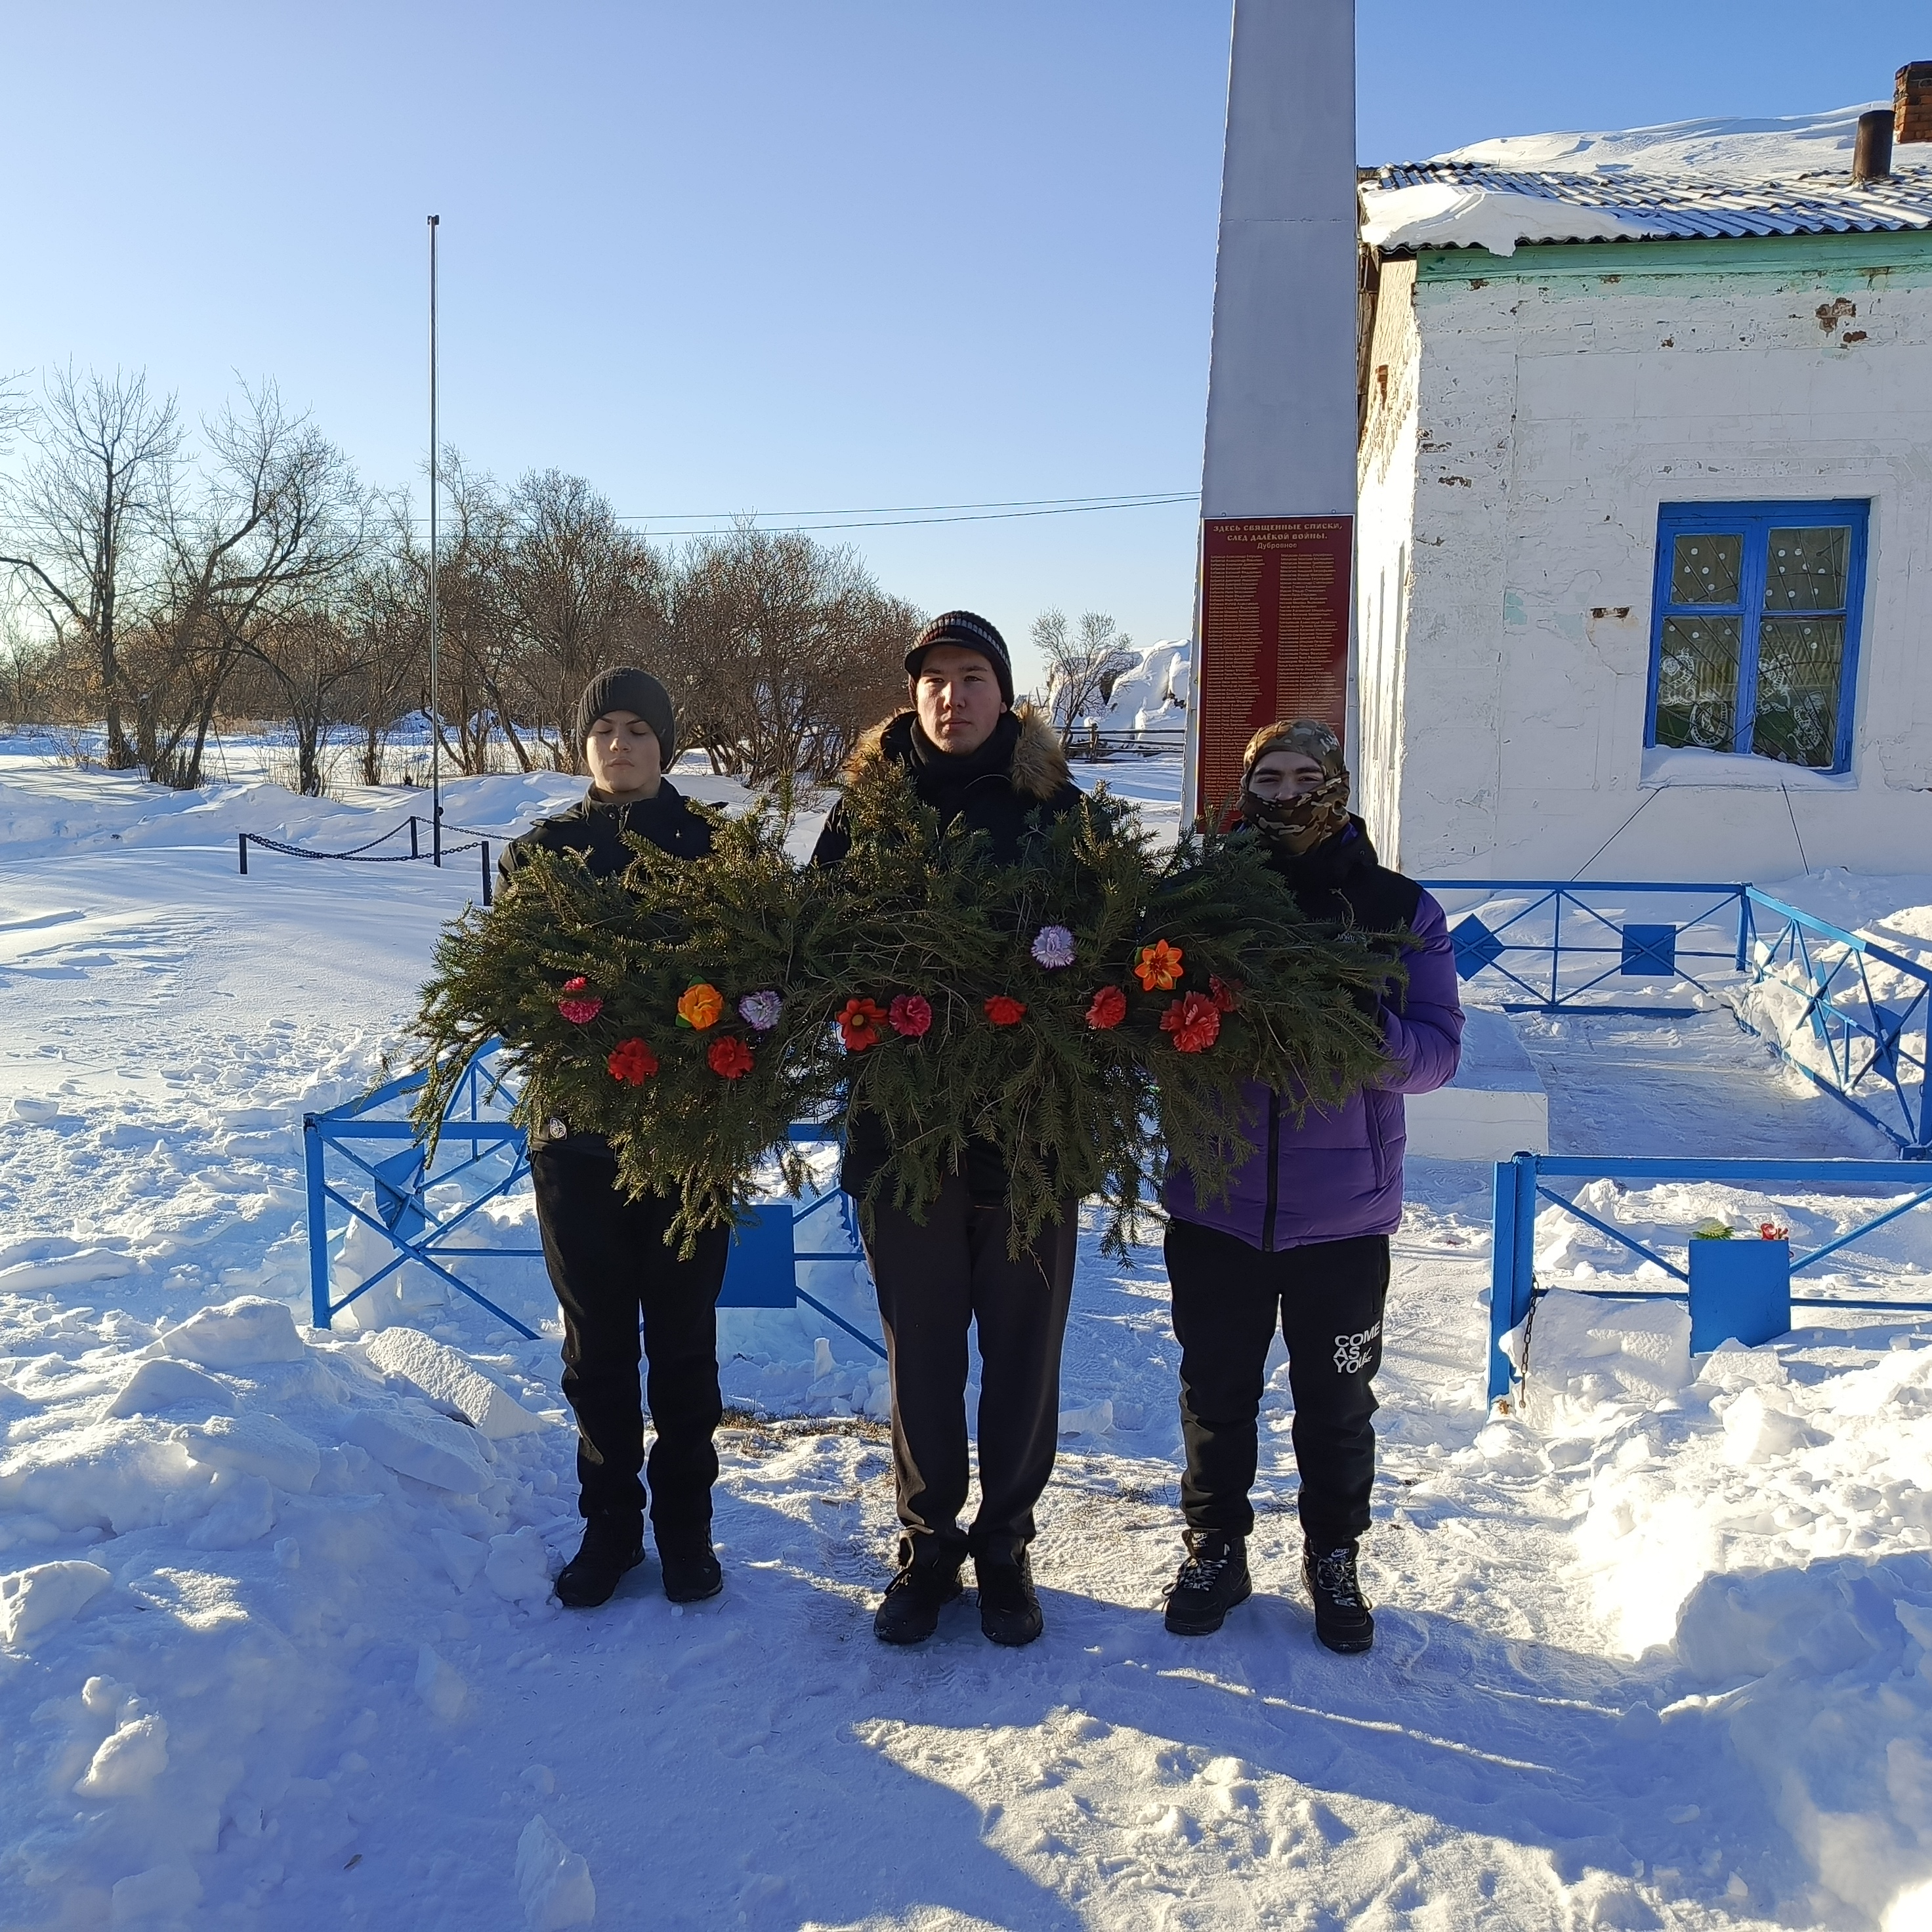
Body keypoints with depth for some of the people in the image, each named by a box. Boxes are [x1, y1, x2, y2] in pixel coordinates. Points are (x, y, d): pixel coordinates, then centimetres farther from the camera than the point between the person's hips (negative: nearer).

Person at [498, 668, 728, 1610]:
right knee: (595, 1344, 11)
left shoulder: (713, 845, 1)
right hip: (576, 1131, 2)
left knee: (683, 1340, 8)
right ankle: (609, 1523, 27)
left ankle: (686, 1523, 25)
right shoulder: (540, 850, 7)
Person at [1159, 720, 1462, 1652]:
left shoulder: (1399, 909, -1)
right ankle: (1216, 1549, 37)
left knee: (1336, 1403, 16)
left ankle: (1333, 1556, 39)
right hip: (1214, 1204, 0)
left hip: (1343, 1215, 0)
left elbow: (1437, 1051, -7)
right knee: (1216, 1394, 15)